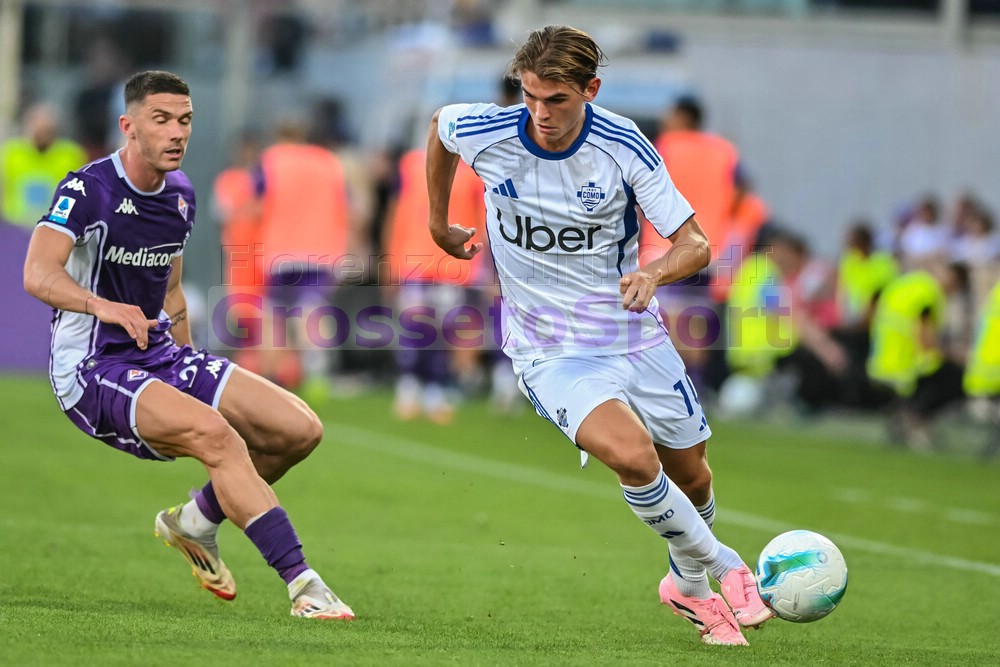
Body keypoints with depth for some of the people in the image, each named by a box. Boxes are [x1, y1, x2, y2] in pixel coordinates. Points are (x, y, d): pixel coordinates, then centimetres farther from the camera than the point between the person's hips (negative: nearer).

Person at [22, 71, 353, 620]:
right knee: (214, 432, -33)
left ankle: (197, 521, 19)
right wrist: (104, 306, -47)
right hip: (92, 369, -8)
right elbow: (39, 274, -30)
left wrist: (190, 372, 21)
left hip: (160, 355, 8)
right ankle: (302, 585, -33)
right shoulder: (88, 189, -15)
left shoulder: (180, 195, 10)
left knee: (301, 429, -4)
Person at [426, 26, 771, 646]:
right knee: (634, 455, -27)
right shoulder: (487, 134, -15)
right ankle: (720, 569, -4)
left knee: (690, 474, 13)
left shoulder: (624, 146, -16)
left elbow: (695, 244, -13)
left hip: (633, 336, 2)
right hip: (550, 354, -2)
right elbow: (439, 123, 11)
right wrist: (439, 223, 18)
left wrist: (654, 272, -35)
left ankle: (688, 584, 45)